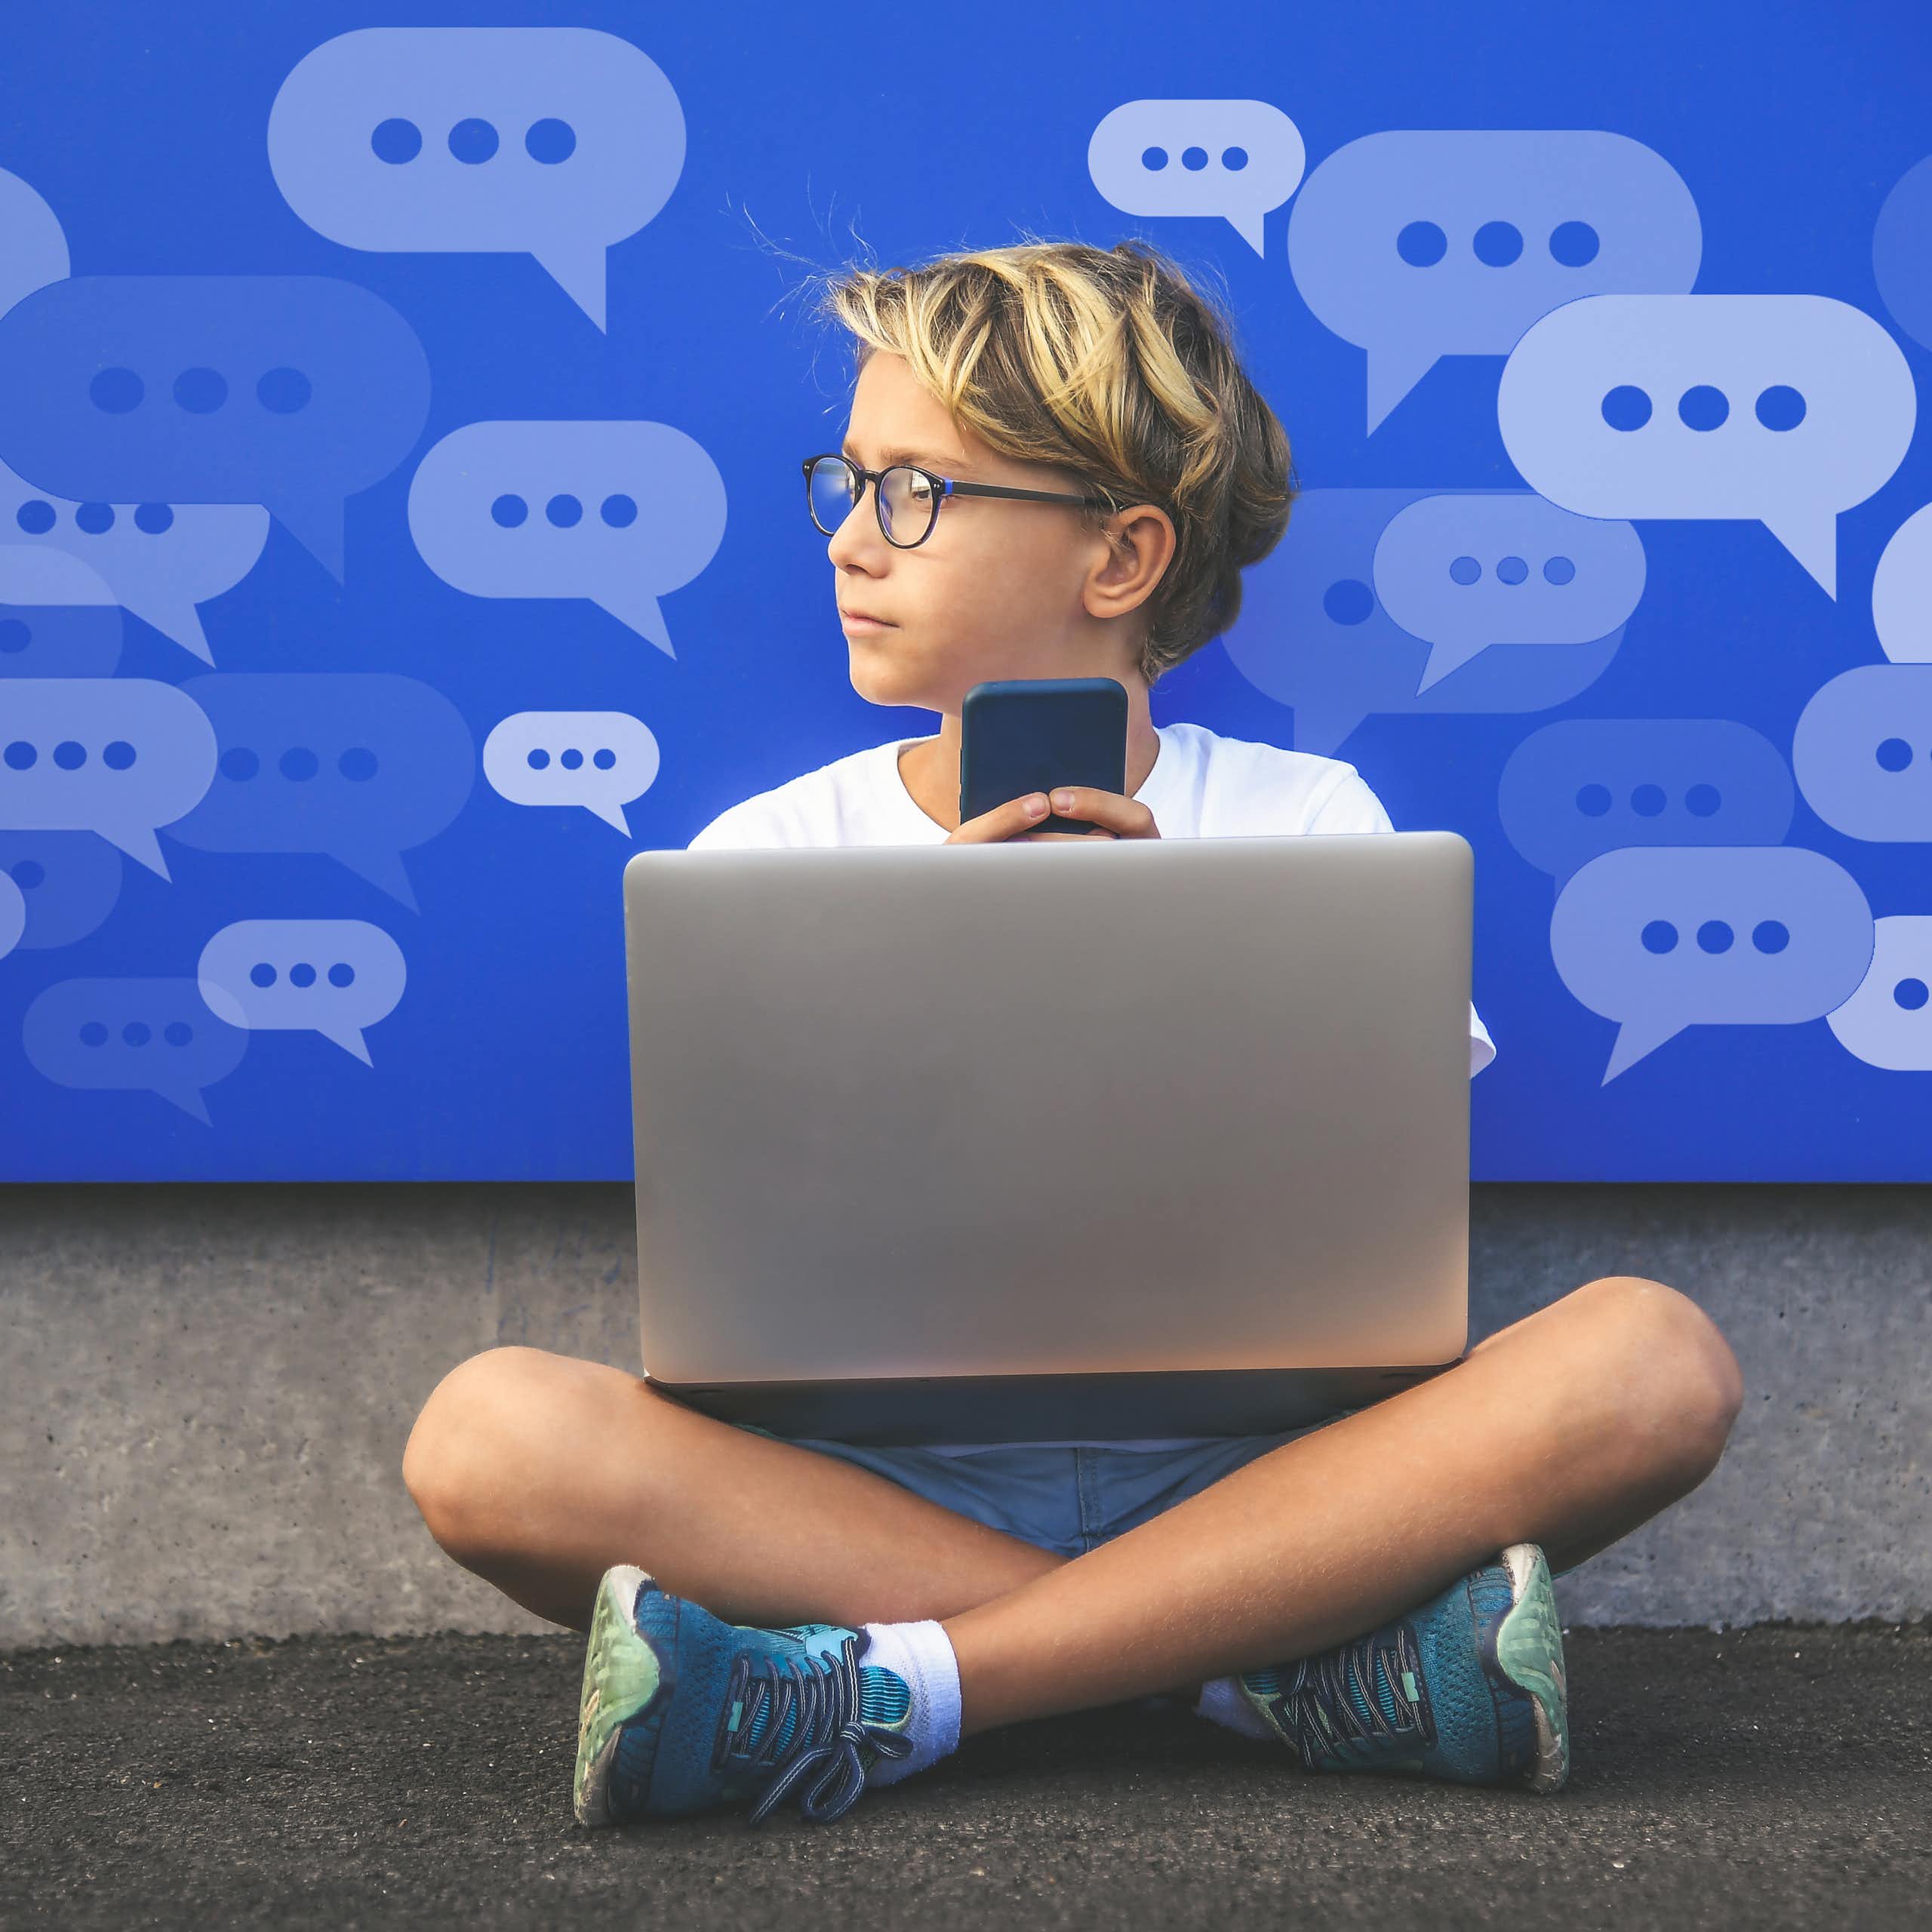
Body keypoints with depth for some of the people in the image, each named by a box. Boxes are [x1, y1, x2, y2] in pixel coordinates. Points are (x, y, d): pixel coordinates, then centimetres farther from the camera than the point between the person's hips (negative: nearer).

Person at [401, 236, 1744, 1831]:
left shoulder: (1309, 822, 6)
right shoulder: (768, 855, 7)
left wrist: (1174, 989, -13)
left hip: (1243, 1473, 0)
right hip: (885, 1481, 1)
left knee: (1653, 1356, -27)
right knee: (492, 1432, -28)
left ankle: (894, 1690, -27)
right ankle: (1282, 1661, -26)